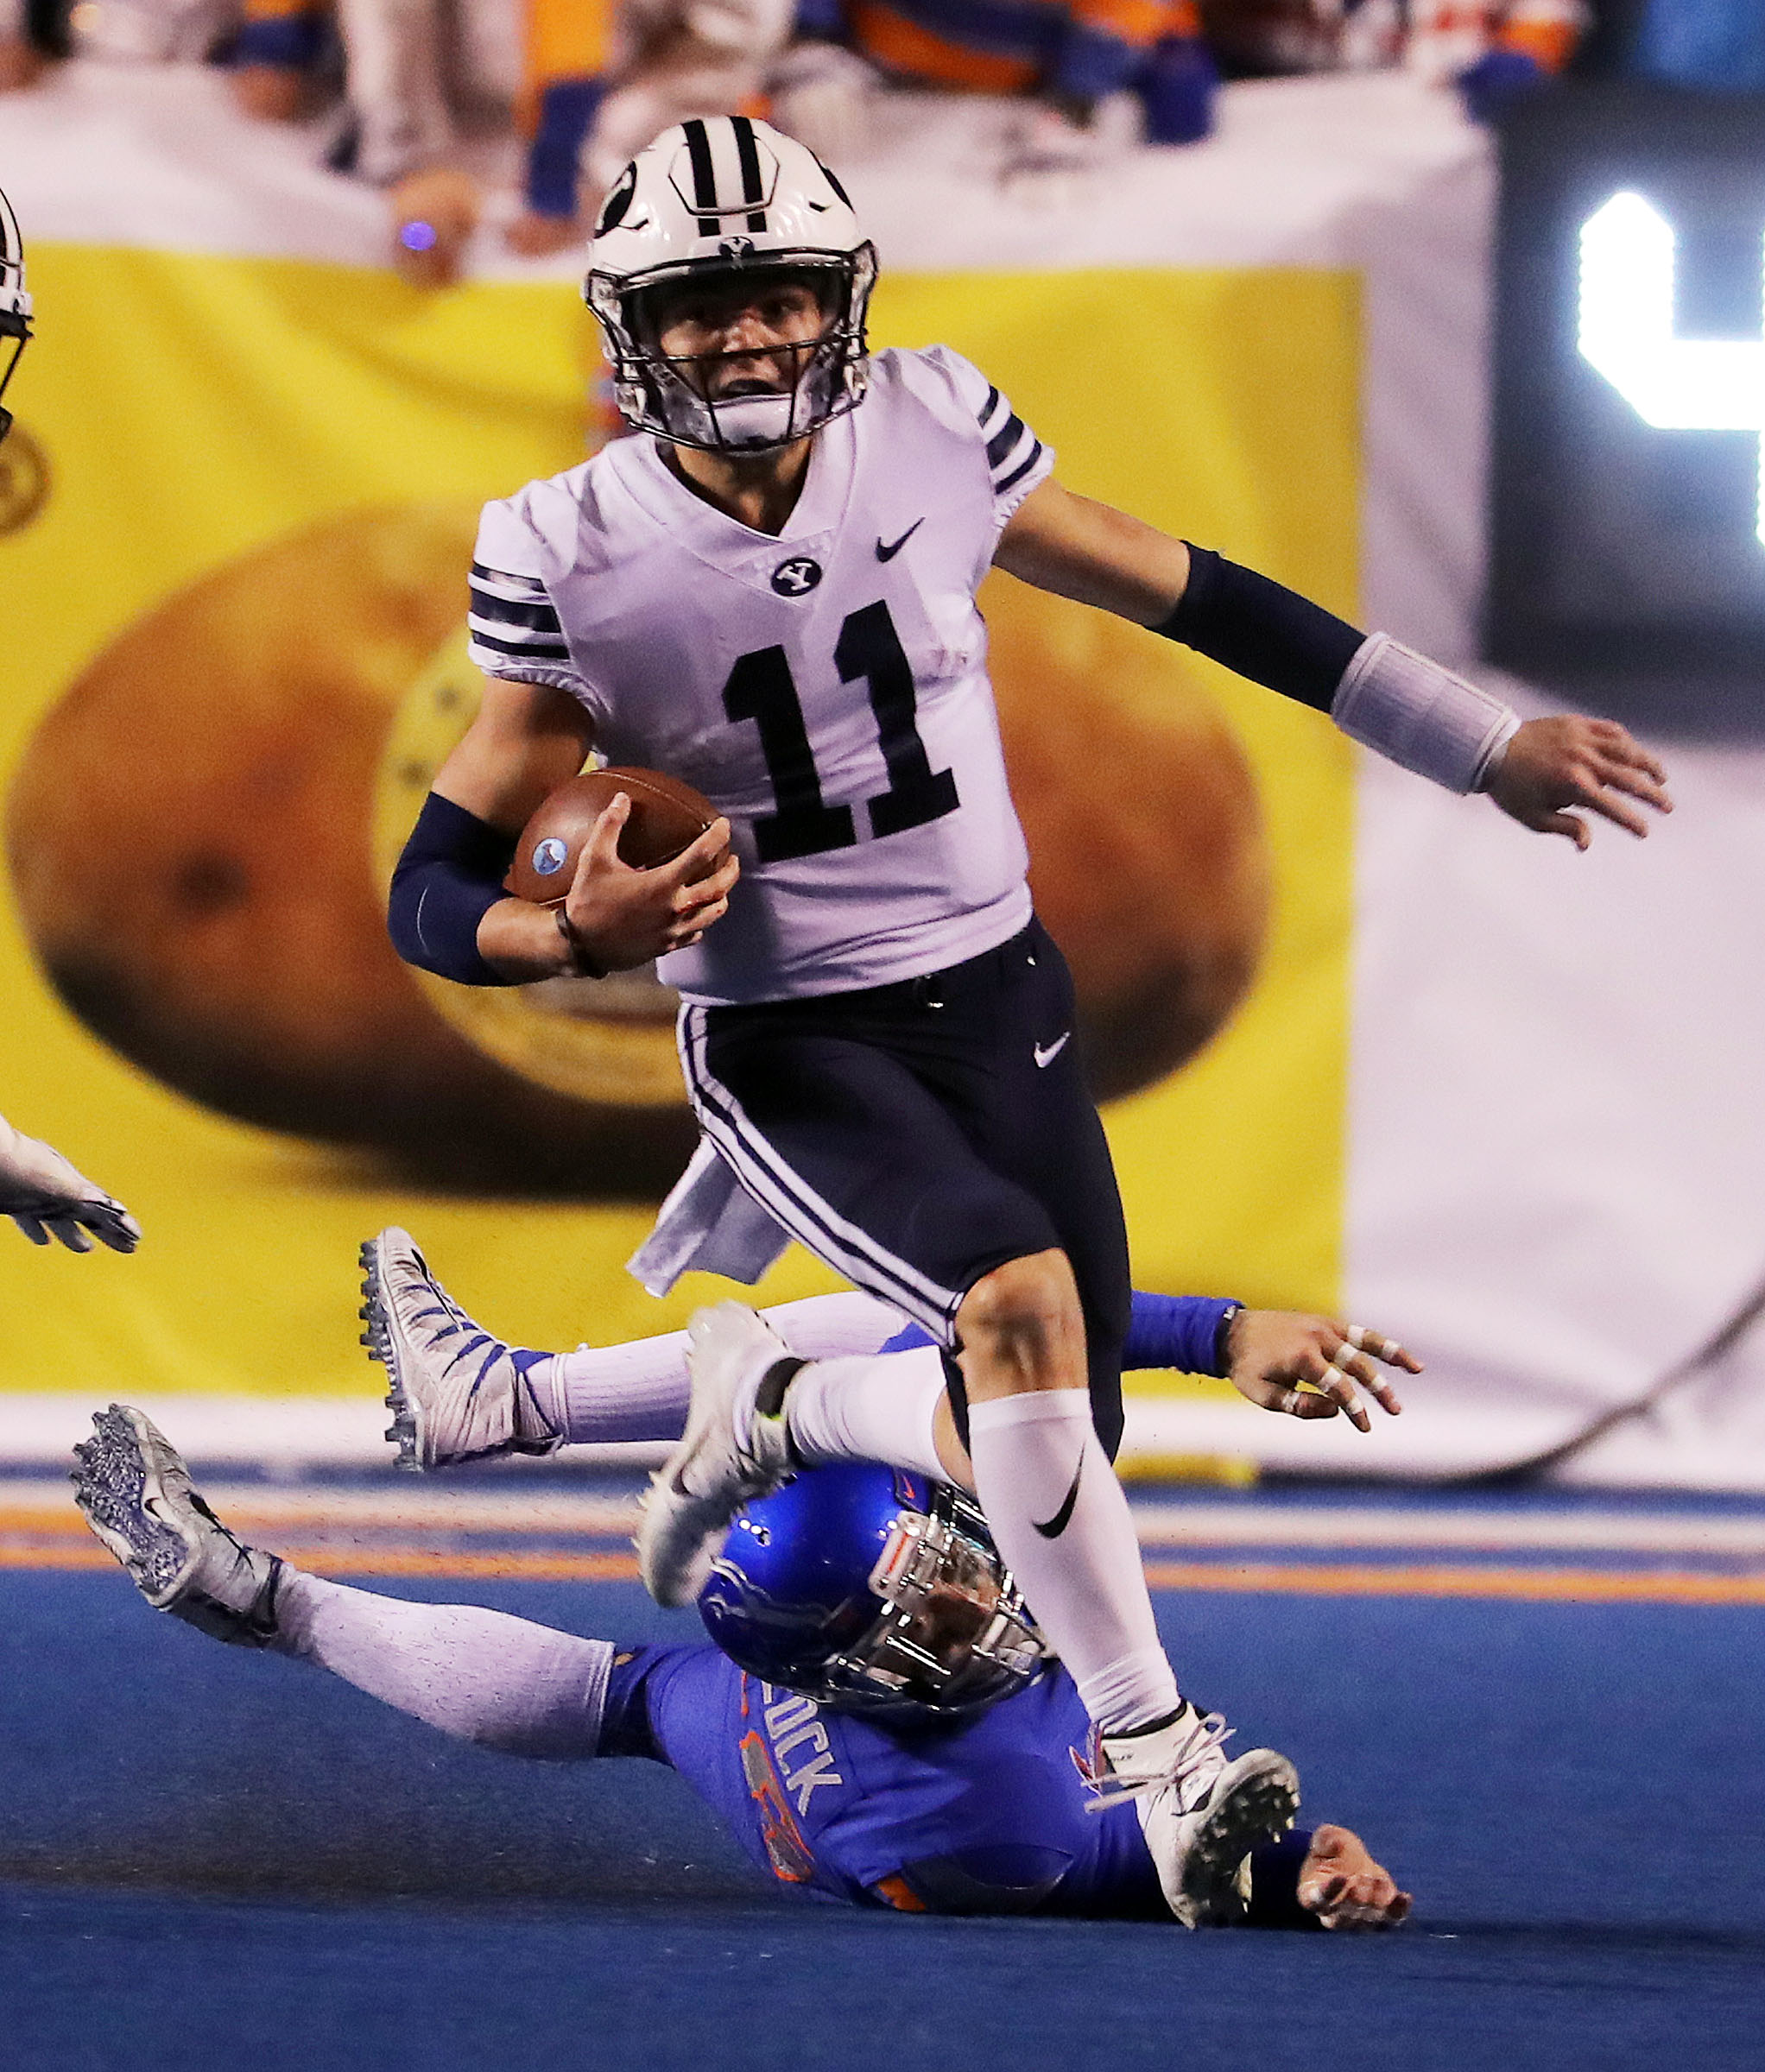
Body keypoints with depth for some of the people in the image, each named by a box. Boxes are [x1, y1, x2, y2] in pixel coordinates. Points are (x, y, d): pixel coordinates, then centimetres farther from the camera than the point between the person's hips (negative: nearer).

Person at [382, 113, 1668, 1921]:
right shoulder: (577, 558, -15)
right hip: (786, 1042, -4)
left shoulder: (931, 433, -7)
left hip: (995, 998, 4)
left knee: (1047, 1454, 3)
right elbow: (434, 893, -9)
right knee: (1022, 1296, -30)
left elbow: (1194, 599, 5)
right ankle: (1157, 1758, -22)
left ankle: (757, 1406, 37)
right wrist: (581, 935, -33)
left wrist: (1488, 749, 9)